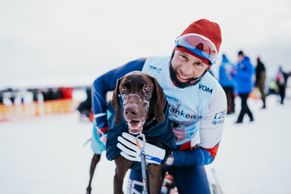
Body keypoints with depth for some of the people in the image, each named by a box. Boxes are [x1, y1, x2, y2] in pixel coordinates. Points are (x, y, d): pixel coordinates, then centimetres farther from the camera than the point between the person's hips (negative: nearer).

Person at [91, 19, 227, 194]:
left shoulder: (214, 96, -29)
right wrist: (102, 128, -16)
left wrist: (164, 156, -36)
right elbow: (100, 83, -10)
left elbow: (208, 153, -21)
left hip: (185, 153, 0)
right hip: (146, 146, 1)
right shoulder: (147, 67, -28)